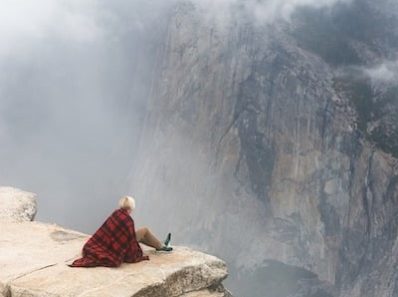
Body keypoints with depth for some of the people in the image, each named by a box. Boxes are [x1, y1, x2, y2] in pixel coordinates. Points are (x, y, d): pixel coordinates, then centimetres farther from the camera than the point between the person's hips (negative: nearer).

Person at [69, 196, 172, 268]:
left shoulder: (115, 214, -6)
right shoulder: (127, 220, -26)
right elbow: (131, 240, -20)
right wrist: (138, 254, -6)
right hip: (120, 247, -7)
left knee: (139, 234, 26)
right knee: (145, 230, 5)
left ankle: (160, 245, 40)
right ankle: (162, 246, 23)